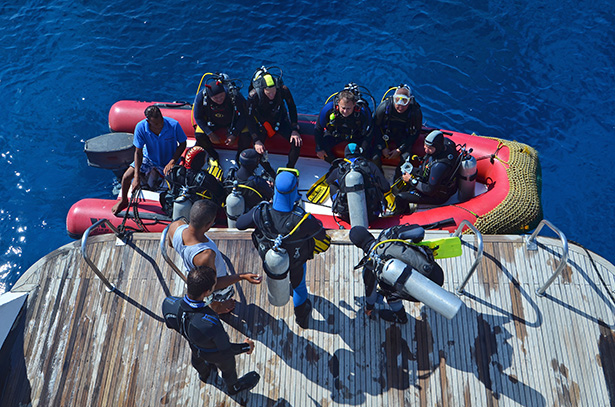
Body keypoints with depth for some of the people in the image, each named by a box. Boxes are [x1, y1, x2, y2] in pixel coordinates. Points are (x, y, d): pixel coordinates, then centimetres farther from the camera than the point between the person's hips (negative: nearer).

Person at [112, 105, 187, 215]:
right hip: (149, 159, 2)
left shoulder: (173, 125, -28)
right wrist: (136, 177, -21)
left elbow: (182, 144, -11)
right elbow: (138, 152, -15)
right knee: (126, 177, -7)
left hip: (167, 162, -2)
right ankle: (123, 201, 23)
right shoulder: (141, 127, -23)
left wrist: (172, 162, -23)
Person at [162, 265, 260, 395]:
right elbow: (226, 349, -27)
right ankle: (233, 387, 65)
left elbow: (171, 324, -11)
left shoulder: (168, 303, -36)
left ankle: (204, 374, 74)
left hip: (194, 346, 4)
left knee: (197, 360, 39)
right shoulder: (212, 325, -49)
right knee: (228, 369, 31)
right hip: (216, 353, -4)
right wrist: (246, 346, -8)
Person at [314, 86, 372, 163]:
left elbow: (367, 135, -19)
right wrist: (320, 149, -14)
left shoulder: (363, 112, -34)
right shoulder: (328, 109, -33)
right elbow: (318, 129, -16)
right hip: (335, 134, 1)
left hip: (356, 136, 0)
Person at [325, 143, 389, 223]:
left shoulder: (338, 170, -1)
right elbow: (385, 188, -4)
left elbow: (328, 181, 22)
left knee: (332, 185, 20)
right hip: (371, 216, 0)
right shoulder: (370, 166, -3)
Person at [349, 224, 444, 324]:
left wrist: (369, 307, 31)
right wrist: (414, 242, 27)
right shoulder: (387, 234, 0)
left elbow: (370, 289, 9)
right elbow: (419, 230, 2)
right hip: (438, 272, 5)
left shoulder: (370, 264, -6)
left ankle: (400, 318, 35)